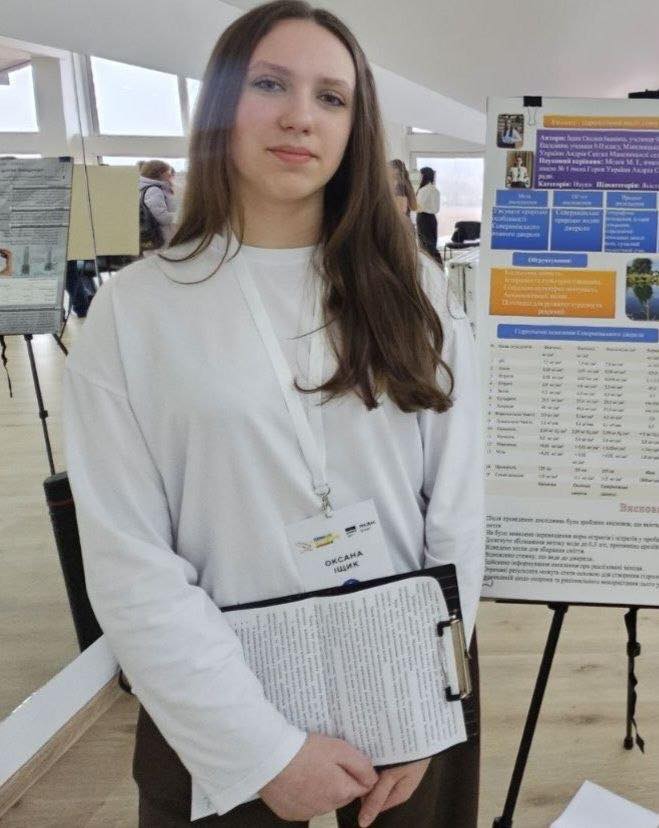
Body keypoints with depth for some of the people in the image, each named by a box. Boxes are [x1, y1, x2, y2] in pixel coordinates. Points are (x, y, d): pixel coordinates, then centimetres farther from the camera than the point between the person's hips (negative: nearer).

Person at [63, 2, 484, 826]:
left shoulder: (411, 292, -1)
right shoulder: (134, 309, -9)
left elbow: (457, 511, -3)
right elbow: (128, 563, -12)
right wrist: (263, 748, -13)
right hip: (223, 724, -2)